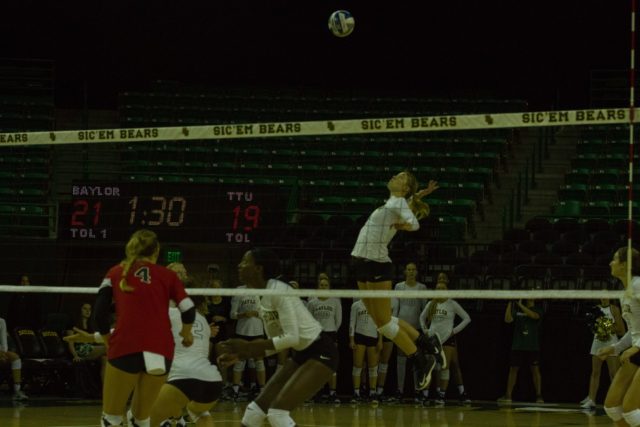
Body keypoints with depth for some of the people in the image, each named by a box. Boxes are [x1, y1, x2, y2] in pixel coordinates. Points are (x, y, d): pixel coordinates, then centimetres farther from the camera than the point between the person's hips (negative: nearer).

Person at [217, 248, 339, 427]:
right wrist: (239, 355, 3)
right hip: (301, 355, 9)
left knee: (278, 411, -20)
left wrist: (247, 346, -24)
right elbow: (274, 342, 13)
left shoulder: (279, 291, -20)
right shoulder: (263, 298, 7)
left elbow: (292, 337, -25)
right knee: (255, 410, 5)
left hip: (321, 353, -9)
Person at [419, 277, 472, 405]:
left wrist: (456, 330, -6)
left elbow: (467, 318, 0)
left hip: (447, 338, -4)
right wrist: (424, 329, 10)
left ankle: (442, 395, -8)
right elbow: (422, 317, 24)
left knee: (444, 367, -9)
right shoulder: (431, 304, 8)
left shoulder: (452, 304, -2)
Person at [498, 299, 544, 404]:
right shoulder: (517, 310, 9)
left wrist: (520, 305, -20)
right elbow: (508, 319, -5)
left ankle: (539, 396, -1)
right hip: (517, 346, 2)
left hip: (532, 347, -2)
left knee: (535, 369, -4)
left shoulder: (537, 310, 3)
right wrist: (510, 304, -9)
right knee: (513, 369, 1)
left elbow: (534, 315, -19)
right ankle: (508, 396, 4)